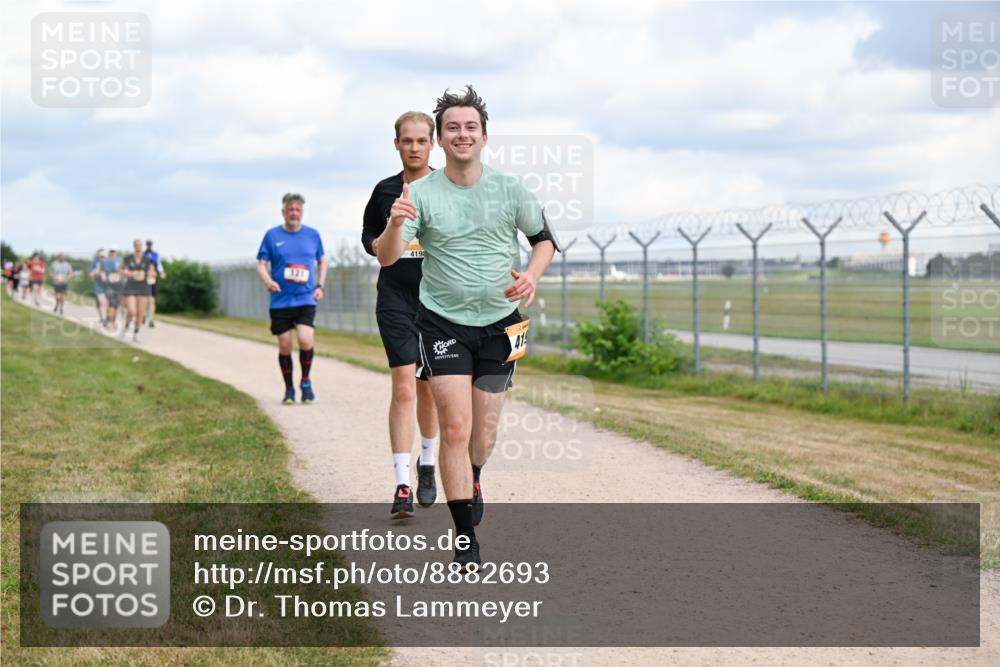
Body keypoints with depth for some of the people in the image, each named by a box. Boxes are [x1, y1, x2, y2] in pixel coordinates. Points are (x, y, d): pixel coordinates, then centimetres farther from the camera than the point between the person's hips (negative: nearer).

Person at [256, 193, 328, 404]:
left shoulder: (312, 235, 7)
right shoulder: (272, 235, 2)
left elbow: (322, 261, 20)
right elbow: (261, 264, 2)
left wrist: (320, 286, 6)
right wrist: (268, 281, -19)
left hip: (306, 299, 0)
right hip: (280, 301, 0)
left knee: (306, 340, -18)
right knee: (285, 346, 1)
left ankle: (306, 381, 5)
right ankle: (289, 389, 19)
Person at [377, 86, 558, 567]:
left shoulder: (509, 189, -1)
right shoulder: (420, 193, -6)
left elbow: (544, 238, 13)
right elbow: (387, 258, -13)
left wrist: (532, 275, -8)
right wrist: (396, 225, -35)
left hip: (500, 323, 2)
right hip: (442, 323, -2)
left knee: (484, 433, 9)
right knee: (455, 427, -11)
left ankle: (472, 482, 44)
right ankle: (465, 538, -3)